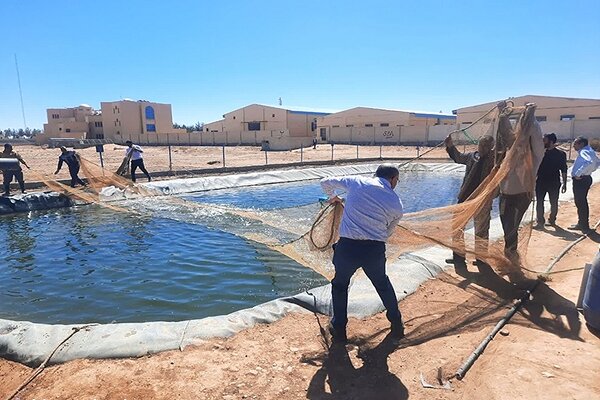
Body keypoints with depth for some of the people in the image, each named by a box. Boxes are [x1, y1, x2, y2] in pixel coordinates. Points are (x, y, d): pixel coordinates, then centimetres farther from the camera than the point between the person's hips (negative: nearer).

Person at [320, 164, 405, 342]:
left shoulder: (356, 182, 6)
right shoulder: (397, 204, 7)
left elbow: (325, 182, 18)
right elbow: (388, 232, 16)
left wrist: (333, 197, 37)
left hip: (347, 247, -1)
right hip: (375, 250, 1)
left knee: (340, 285, 27)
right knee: (382, 284, 31)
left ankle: (339, 328, 32)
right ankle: (397, 324, 44)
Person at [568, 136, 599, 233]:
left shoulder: (584, 152, -17)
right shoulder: (589, 151, 15)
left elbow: (589, 162, -36)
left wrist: (578, 173, -30)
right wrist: (590, 170, 19)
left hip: (580, 180, -10)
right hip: (586, 178, 10)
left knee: (580, 203, -4)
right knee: (582, 202, 17)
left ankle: (583, 226, 3)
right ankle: (583, 224, 26)